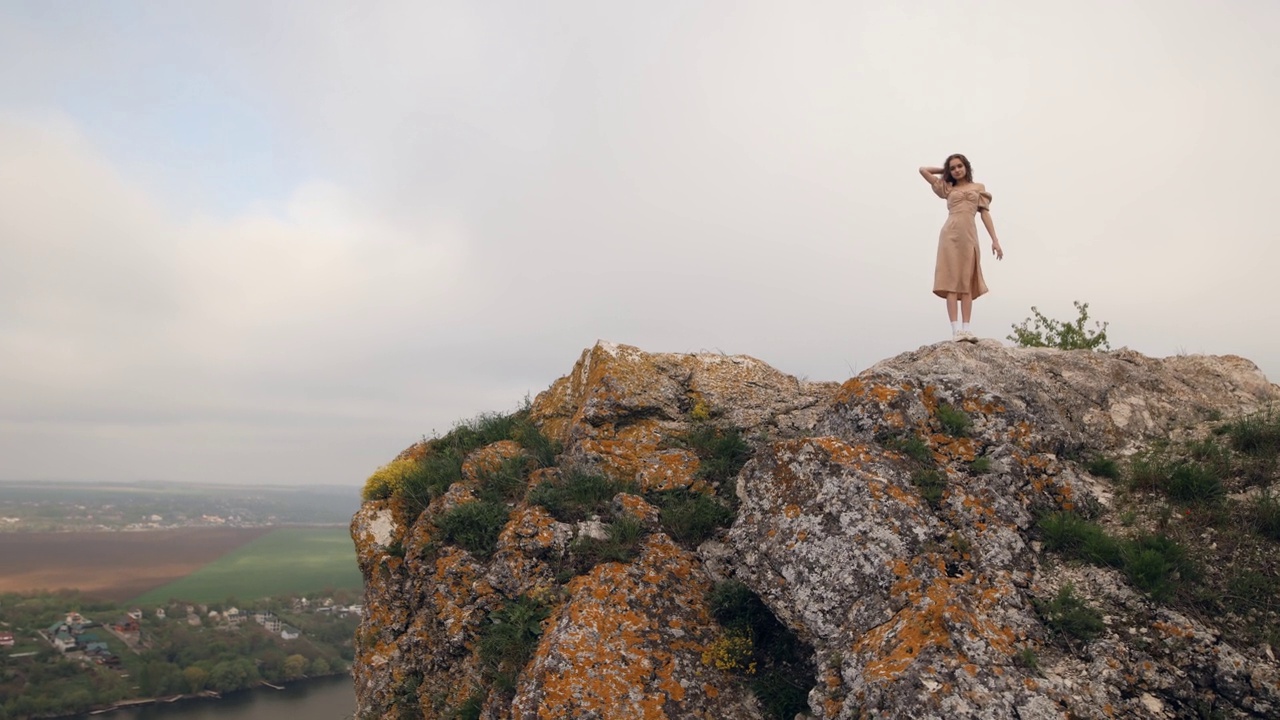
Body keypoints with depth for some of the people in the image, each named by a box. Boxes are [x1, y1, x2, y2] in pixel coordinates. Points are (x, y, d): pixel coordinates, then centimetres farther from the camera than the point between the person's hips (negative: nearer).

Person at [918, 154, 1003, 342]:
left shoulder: (979, 188, 19)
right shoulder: (947, 188, 18)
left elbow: (985, 214, 12)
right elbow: (923, 170, 20)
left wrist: (995, 240, 4)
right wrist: (944, 171, 27)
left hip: (969, 235, 1)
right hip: (950, 235, -1)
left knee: (967, 283, -3)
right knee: (951, 281, -10)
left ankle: (966, 328, -8)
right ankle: (956, 329, -17)